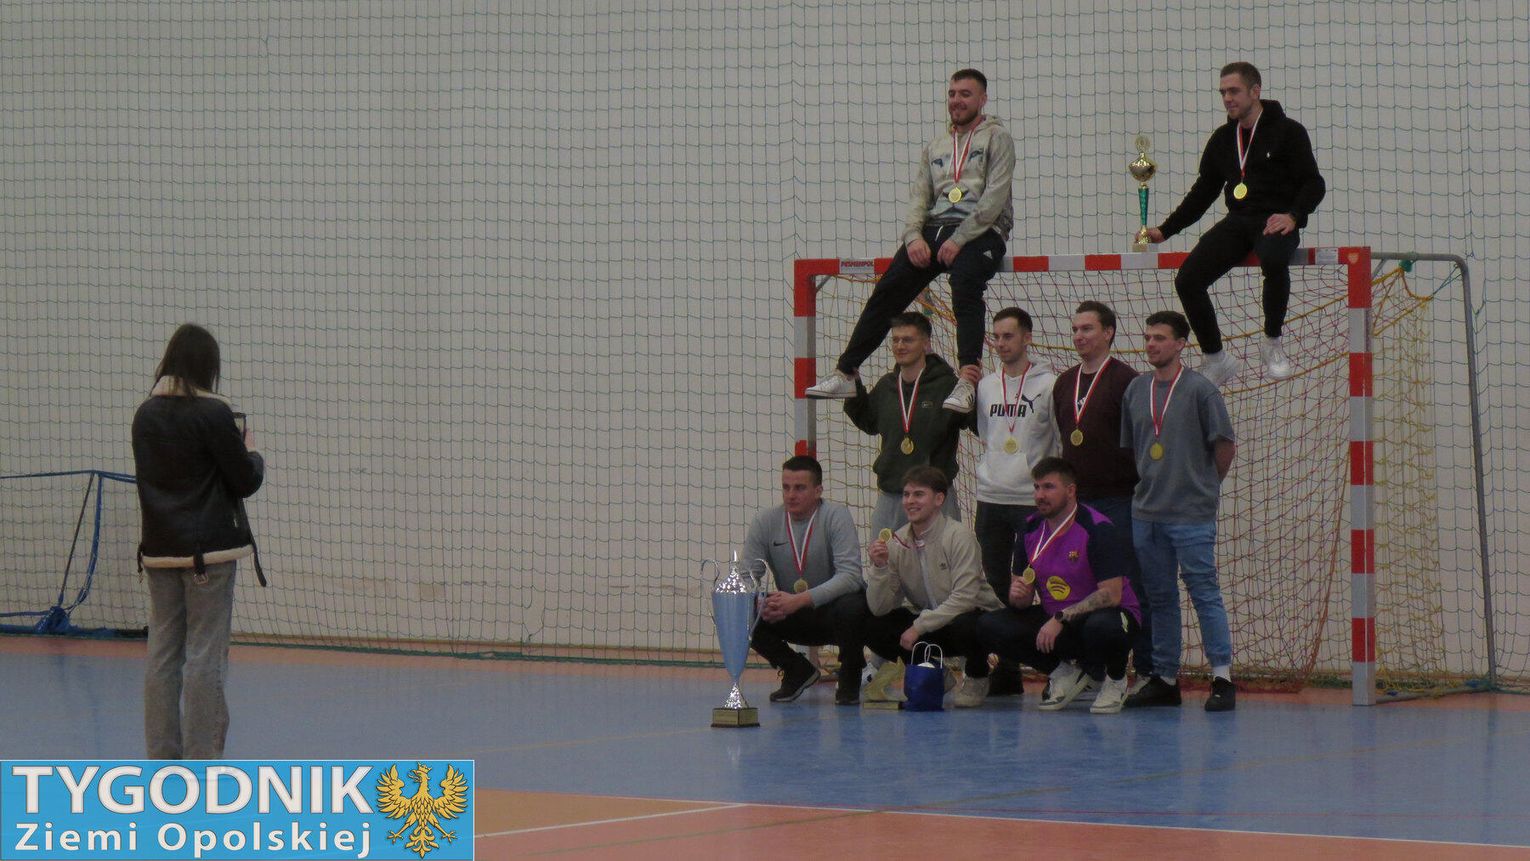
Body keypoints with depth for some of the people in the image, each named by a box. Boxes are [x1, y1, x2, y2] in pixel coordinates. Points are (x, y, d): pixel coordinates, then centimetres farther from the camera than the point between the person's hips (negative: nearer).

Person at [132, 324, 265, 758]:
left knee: (162, 653, 10)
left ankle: (162, 755, 14)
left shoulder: (146, 416, 5)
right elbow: (245, 481, -9)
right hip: (209, 549, -6)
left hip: (159, 550, 6)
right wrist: (252, 453, 12)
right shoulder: (213, 414, -13)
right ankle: (202, 759, -2)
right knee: (205, 656, -2)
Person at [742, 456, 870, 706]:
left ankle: (850, 676, -5)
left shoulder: (836, 515, -16)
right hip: (792, 619, 4)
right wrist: (762, 603, -30)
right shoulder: (765, 521, -5)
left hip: (832, 608, -4)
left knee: (851, 607, -37)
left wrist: (800, 600, -38)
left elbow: (850, 575, -27)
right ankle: (797, 672, 5)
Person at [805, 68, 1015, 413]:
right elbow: (919, 196, 17)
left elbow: (994, 198, -7)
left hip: (980, 232, -6)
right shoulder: (935, 147, 25)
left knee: (964, 285, -34)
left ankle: (968, 379, -43)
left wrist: (959, 239, -16)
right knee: (887, 290, -12)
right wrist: (914, 237, -5)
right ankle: (844, 374, -14)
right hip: (933, 230, 6)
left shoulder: (996, 138, 5)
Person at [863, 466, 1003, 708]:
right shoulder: (896, 543, -2)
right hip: (930, 626, 5)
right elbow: (879, 608, -4)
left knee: (964, 625, -39)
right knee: (874, 629, -15)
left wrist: (919, 626, -25)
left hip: (976, 617, -5)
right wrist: (879, 567, -21)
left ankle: (977, 679, -4)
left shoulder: (959, 537, -17)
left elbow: (964, 598, -24)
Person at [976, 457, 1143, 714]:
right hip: (1053, 619, 6)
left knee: (1102, 627, -42)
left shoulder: (1098, 529, -18)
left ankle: (1115, 679, -5)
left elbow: (1111, 594, -23)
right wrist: (1018, 595, -20)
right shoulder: (1031, 529, 0)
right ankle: (1068, 672, 0)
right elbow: (1021, 600, 6)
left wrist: (1061, 619, -28)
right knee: (989, 627, -14)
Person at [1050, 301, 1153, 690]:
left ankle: (1146, 672, 0)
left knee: (1130, 587, -4)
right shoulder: (1064, 384, 15)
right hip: (1076, 502, 6)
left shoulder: (1126, 381, -6)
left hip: (1120, 501, -6)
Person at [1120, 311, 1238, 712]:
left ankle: (1222, 678, -6)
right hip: (1146, 511, 6)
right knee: (1159, 597, 9)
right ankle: (1165, 679, 15)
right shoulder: (1136, 390, 10)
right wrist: (1151, 484, 15)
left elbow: (1225, 445, -2)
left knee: (1204, 592, -7)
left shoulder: (1199, 389, -6)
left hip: (1192, 514, -6)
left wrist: (1206, 485, 6)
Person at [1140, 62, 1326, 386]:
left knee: (1274, 260, -40)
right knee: (1187, 280, -16)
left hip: (1276, 222, -5)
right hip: (1237, 222, 5)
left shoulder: (1288, 131, 1)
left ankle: (1273, 343, -18)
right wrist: (1165, 230, 15)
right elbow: (1203, 192, 23)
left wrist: (1292, 216, -22)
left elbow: (1314, 185, -3)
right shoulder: (1222, 139, 17)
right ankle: (1215, 359, 0)